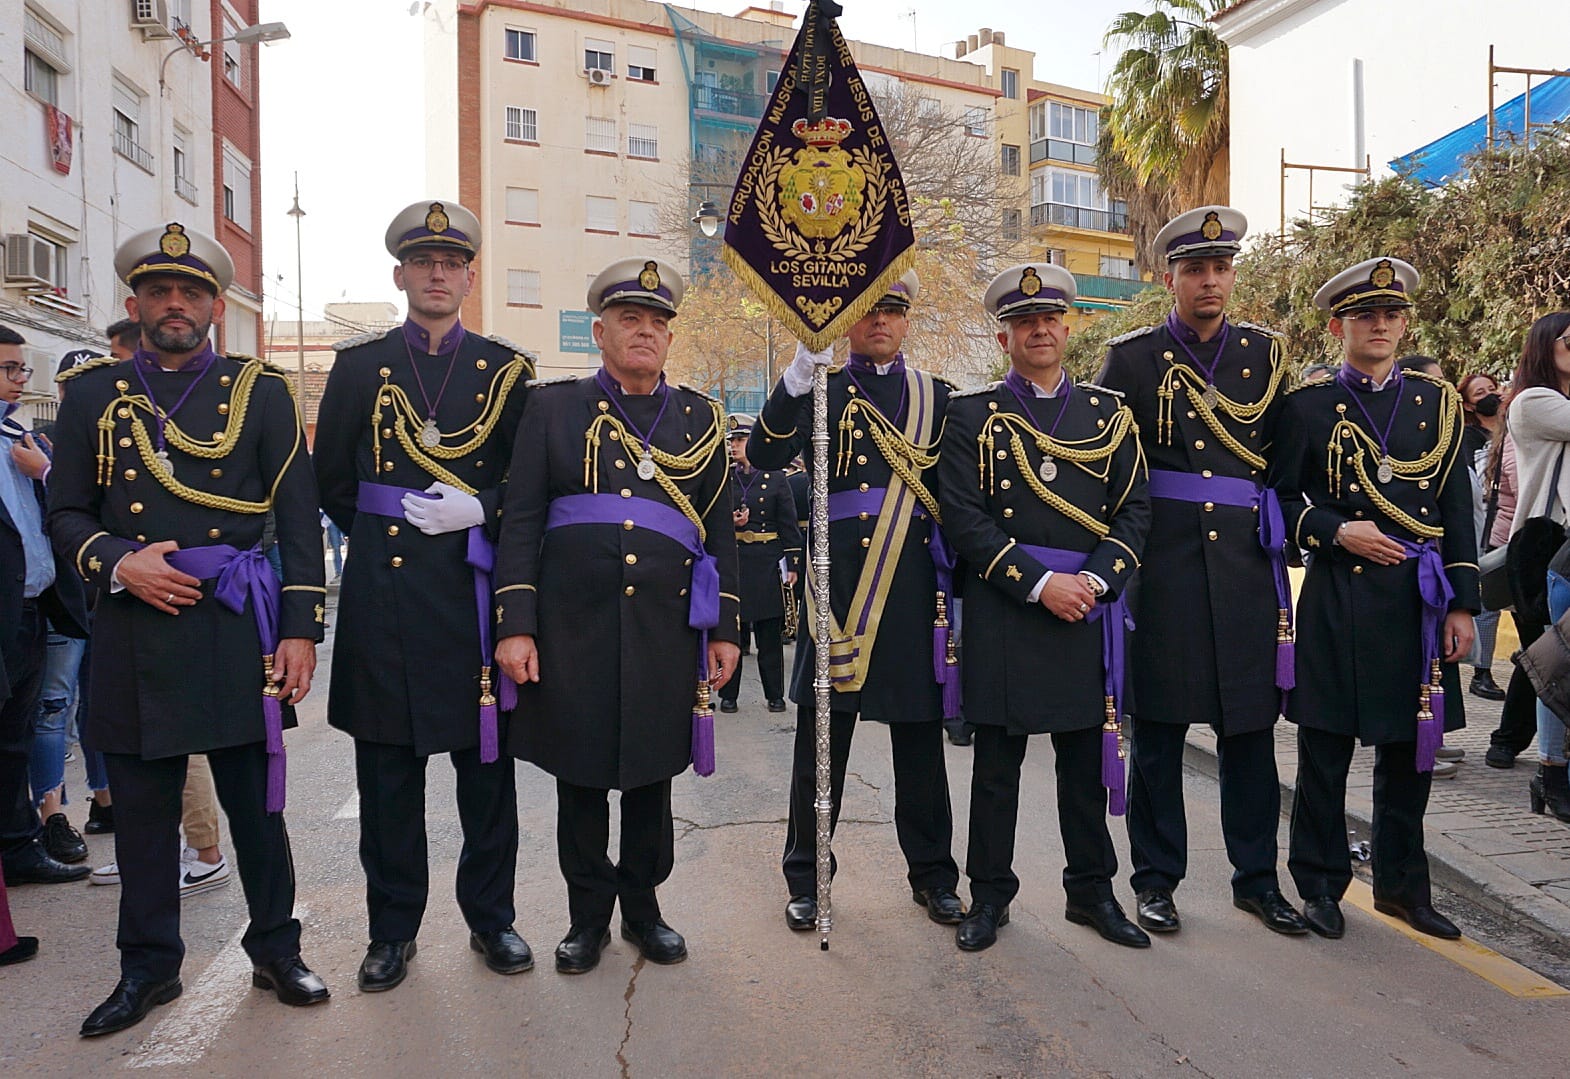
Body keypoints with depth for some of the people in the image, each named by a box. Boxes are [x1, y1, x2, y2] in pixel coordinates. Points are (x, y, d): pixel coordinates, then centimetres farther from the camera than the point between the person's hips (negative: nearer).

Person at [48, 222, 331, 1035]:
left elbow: (299, 519, 1)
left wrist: (300, 629, -6)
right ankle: (149, 966, 26)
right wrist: (117, 564, -10)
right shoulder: (91, 394, 10)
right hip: (132, 631, 2)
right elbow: (66, 513, 11)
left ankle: (275, 950, 23)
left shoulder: (261, 392, 4)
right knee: (141, 808, 10)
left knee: (255, 800, 6)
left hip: (236, 626, -2)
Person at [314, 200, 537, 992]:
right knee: (387, 765, 6)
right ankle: (393, 928, 21)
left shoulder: (507, 370, 6)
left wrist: (479, 509, -11)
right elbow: (332, 481, 13)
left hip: (477, 587, 0)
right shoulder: (359, 364, 7)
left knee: (487, 759, 7)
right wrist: (388, 528, 6)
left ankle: (491, 916, 23)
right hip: (383, 593, 0)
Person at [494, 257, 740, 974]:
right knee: (579, 769, 8)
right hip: (573, 620, -1)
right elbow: (521, 520, 0)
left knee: (653, 771, 11)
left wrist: (725, 630, 5)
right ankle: (588, 915, 26)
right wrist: (514, 625, -8)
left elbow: (720, 531, 10)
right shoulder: (553, 406, 5)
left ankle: (643, 907, 30)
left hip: (666, 624, 2)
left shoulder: (700, 417, 10)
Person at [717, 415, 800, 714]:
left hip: (766, 562, -2)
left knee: (770, 632, 4)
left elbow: (789, 525, 2)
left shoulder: (776, 479, 2)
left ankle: (775, 694, 15)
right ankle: (728, 694, 14)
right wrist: (729, 521, -10)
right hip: (731, 560, 2)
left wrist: (793, 563, -3)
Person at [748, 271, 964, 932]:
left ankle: (932, 874, 23)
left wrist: (959, 581, 4)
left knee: (919, 734, 9)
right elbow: (764, 457, -9)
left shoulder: (937, 395, 13)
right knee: (821, 732, 4)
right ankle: (806, 877, 19)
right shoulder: (820, 391, 8)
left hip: (915, 583, 2)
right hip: (836, 578, -1)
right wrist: (799, 374, -21)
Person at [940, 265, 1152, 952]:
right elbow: (962, 517, -7)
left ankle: (1092, 890, 26)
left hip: (1089, 610, 3)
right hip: (1002, 610, -2)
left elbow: (1134, 510, 6)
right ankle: (989, 895, 18)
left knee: (1087, 759, 12)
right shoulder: (971, 416, 2)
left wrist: (1094, 579, -11)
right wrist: (1037, 584, -14)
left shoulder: (1108, 413, 11)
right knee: (996, 762, 5)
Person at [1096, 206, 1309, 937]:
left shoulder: (1263, 352, 10)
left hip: (1246, 565, 3)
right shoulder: (1132, 358, 2)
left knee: (1250, 724, 9)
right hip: (1162, 566, -2)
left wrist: (1277, 535, 5)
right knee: (1158, 726, 4)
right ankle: (1157, 879, 18)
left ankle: (1256, 877, 24)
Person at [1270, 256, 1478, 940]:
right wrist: (1337, 530, -15)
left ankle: (1401, 883, 28)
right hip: (1339, 600, -3)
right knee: (1325, 750, 3)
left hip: (1421, 599, 3)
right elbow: (1280, 499, 2)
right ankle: (1320, 884, 18)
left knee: (1410, 749, 12)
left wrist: (1461, 605, 3)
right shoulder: (1308, 405, 0)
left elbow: (1458, 510, 8)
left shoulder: (1437, 401, 9)